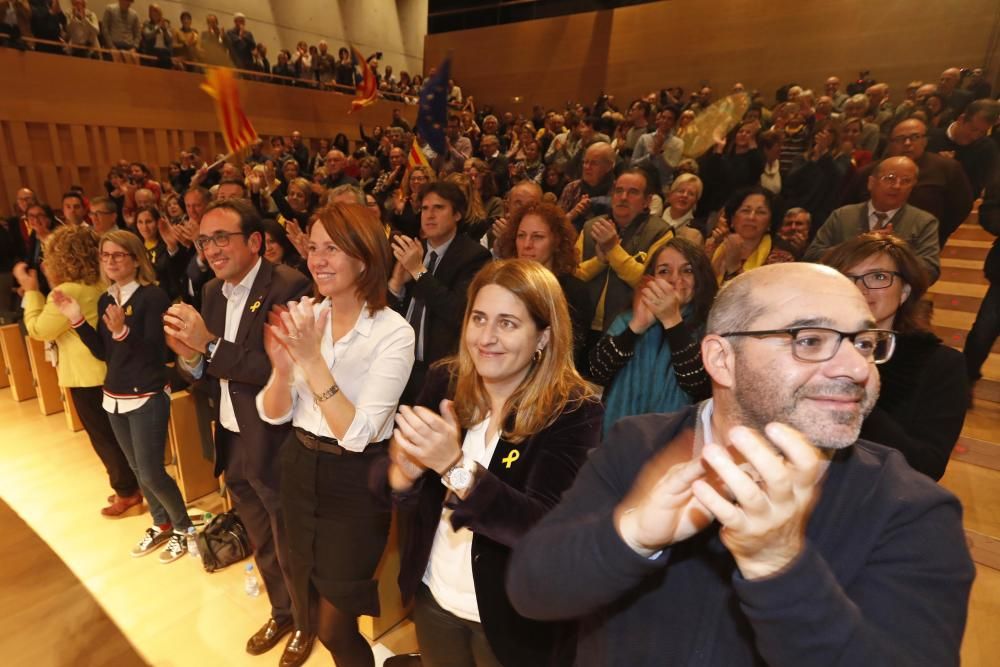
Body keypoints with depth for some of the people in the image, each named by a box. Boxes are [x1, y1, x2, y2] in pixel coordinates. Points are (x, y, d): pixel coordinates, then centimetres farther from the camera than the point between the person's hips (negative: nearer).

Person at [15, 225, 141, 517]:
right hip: (109, 370, 8)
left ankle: (126, 492, 16)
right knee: (116, 433, 17)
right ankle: (130, 486, 27)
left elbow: (38, 330, -9)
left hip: (86, 375, -8)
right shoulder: (102, 284, 5)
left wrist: (31, 290, -4)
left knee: (102, 437, 5)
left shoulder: (68, 292, -20)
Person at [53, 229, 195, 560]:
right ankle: (161, 523, 35)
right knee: (138, 470, 17)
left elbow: (155, 352, -20)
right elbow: (103, 353, 6)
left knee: (151, 473, -4)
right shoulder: (105, 299, 6)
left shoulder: (153, 296, -15)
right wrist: (76, 320, -2)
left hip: (148, 398, -7)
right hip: (114, 398, 7)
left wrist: (123, 331, -36)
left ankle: (183, 527, 18)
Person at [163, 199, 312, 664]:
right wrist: (189, 355, -13)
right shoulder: (213, 291, 5)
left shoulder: (289, 288, -20)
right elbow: (212, 371, 8)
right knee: (261, 544, 26)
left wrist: (210, 345, -28)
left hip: (275, 447, -7)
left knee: (291, 548, 15)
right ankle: (282, 613, 52)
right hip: (231, 443, 7)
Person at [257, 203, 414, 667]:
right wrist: (283, 367, -23)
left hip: (354, 483, -5)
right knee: (305, 602, 27)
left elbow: (356, 435, -25)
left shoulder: (393, 333, -20)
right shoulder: (303, 317, -4)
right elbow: (273, 415, -3)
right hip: (299, 468, 6)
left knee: (334, 626, 10)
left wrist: (312, 359, -31)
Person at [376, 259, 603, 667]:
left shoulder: (574, 412, -20)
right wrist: (405, 471, -30)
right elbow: (383, 485, -7)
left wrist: (454, 466, -40)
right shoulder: (444, 382, -9)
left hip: (513, 619, -3)